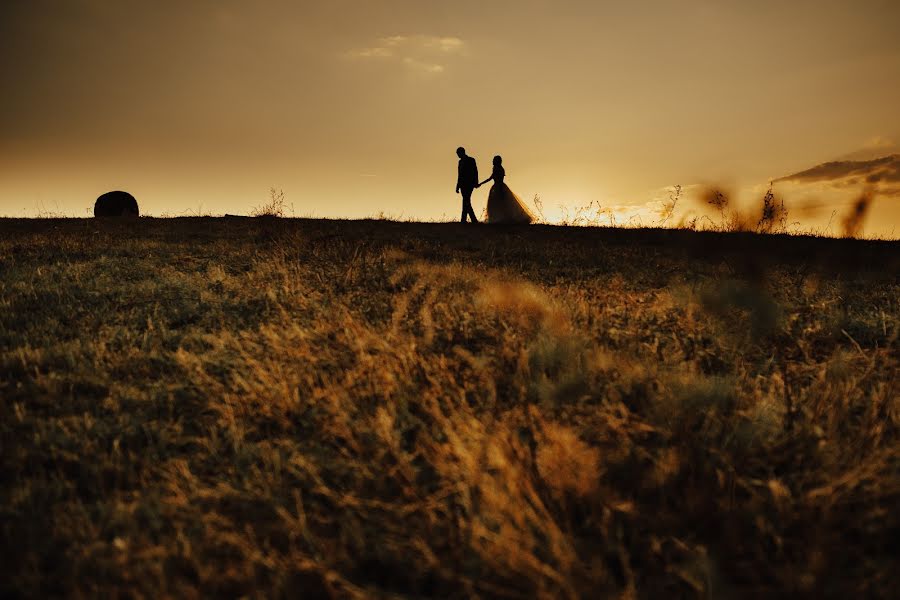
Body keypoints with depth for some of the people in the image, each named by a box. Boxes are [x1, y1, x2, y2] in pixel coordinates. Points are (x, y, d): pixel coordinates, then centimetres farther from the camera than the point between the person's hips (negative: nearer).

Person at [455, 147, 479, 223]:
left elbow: (475, 172, -6)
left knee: (466, 202, -15)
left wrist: (476, 183, -17)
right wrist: (458, 186, 17)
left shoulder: (471, 160, -1)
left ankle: (463, 220, -19)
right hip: (463, 184, 7)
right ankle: (474, 220, 9)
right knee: (467, 203, 5)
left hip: (469, 184, -7)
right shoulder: (461, 161, 17)